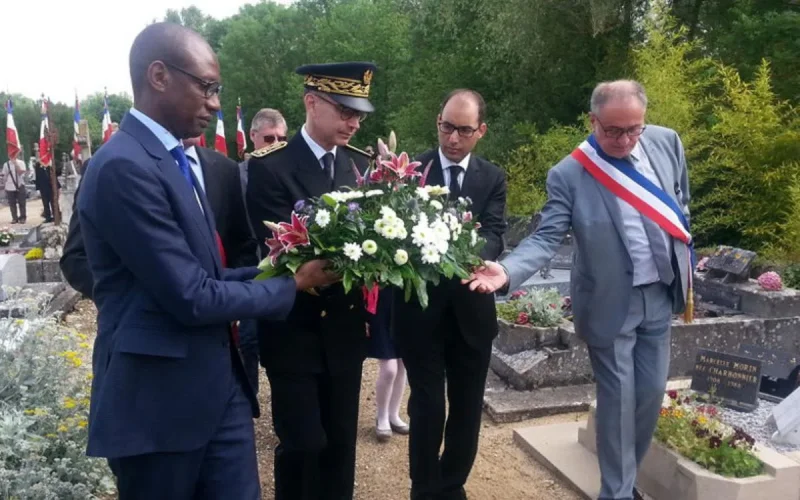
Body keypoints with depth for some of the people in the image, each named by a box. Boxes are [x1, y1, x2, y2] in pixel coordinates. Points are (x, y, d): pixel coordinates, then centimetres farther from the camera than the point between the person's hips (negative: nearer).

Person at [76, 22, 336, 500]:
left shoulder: (177, 160, 11)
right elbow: (191, 297, -21)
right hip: (159, 397, -8)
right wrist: (291, 285, -9)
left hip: (218, 383, 8)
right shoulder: (124, 166, -20)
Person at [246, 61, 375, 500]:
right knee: (302, 446, 3)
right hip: (295, 331, -4)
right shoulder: (269, 167, -11)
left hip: (346, 330, 5)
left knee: (341, 443, 15)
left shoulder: (360, 164, 5)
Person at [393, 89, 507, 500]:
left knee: (468, 408, 14)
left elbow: (494, 236, -9)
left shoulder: (492, 177, 4)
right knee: (427, 407, 5)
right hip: (421, 308, -3)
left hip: (471, 309, 3)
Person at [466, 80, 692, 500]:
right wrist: (506, 271, -38)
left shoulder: (667, 143, -4)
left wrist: (683, 265, 13)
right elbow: (546, 237, -20)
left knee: (650, 394, 14)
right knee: (617, 399, 5)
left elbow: (680, 207, 10)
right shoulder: (568, 175, -18)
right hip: (611, 302, -5)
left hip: (661, 295, 5)